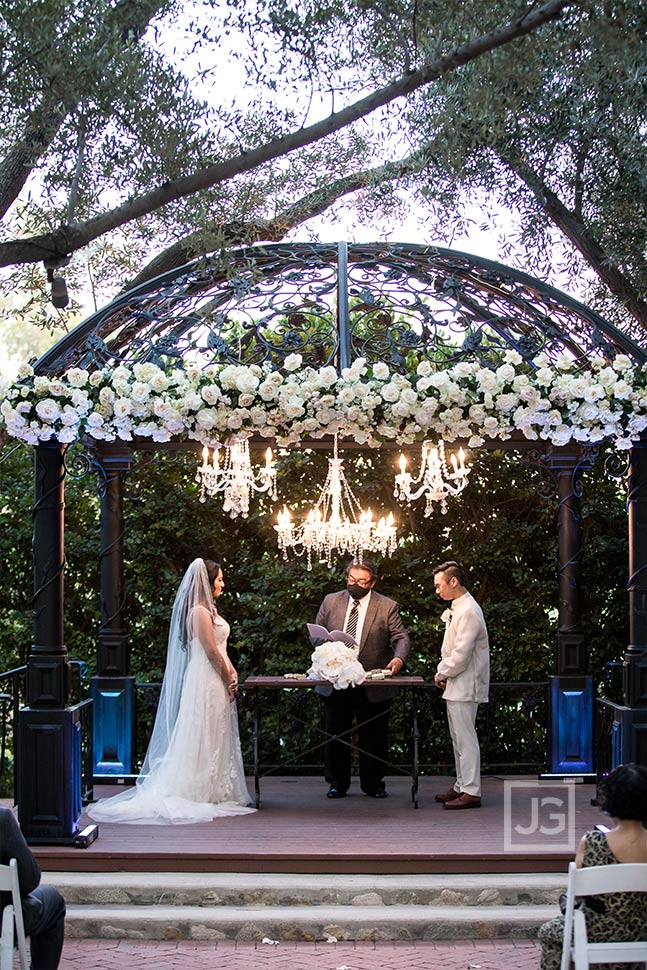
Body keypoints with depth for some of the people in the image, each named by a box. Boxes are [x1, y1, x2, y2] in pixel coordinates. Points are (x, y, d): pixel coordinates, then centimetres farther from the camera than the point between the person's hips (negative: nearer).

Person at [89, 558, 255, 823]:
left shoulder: (207, 610, 16)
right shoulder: (200, 612, -16)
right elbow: (211, 652, -18)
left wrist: (231, 672, 3)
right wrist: (229, 680, -9)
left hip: (215, 680, 10)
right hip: (207, 680, -10)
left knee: (213, 739, 10)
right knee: (205, 739, -5)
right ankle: (205, 793, -2)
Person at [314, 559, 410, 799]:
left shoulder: (387, 607, -1)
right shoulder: (331, 601, 5)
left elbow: (400, 636, -3)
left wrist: (399, 657, -24)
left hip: (373, 686, -1)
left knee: (374, 736, 7)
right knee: (336, 734, 7)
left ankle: (373, 784, 19)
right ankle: (337, 783, 19)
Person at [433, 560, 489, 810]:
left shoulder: (468, 611, -18)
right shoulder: (457, 609, 15)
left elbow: (461, 654, -22)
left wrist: (442, 674, -9)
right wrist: (443, 673, 9)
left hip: (465, 685, -10)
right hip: (457, 685, 10)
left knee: (465, 738, -8)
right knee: (459, 738, 15)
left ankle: (471, 792, -6)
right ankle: (462, 786, 22)